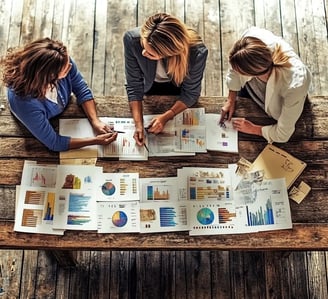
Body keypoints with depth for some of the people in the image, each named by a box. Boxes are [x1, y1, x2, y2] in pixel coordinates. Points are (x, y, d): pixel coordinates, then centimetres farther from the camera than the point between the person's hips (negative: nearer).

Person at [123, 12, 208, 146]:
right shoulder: (132, 39, -40)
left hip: (179, 87, -1)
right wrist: (138, 124, -34)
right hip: (149, 86, 1)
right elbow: (133, 86, -27)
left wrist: (166, 117, -30)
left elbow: (190, 93, -23)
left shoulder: (196, 52, -43)